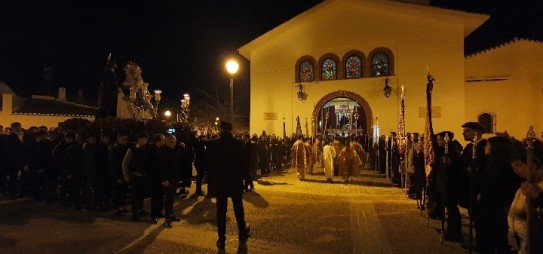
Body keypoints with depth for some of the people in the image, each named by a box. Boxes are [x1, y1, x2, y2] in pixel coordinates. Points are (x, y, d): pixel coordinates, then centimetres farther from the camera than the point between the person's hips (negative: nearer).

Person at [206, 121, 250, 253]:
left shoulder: (213, 145, -7)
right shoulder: (238, 144, -9)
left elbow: (209, 163, 0)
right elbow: (243, 162, -4)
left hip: (220, 182, 1)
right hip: (236, 181, 0)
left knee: (221, 212, 9)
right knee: (239, 211, 11)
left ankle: (222, 242, 13)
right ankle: (242, 239, 11)